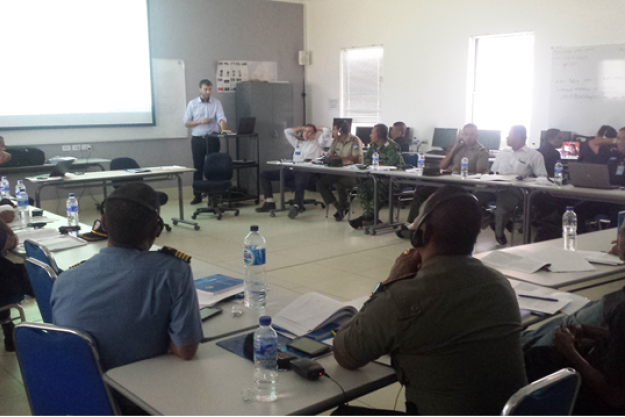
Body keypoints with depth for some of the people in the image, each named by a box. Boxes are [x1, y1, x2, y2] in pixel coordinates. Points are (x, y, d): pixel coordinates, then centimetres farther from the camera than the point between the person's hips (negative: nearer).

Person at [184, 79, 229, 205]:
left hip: (213, 138, -1)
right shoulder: (192, 104, 8)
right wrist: (200, 121, -10)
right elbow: (186, 123, 6)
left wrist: (223, 129, -31)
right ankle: (197, 195, 12)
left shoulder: (216, 103, 5)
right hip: (197, 139, 1)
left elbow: (221, 118, -10)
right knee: (198, 167, 4)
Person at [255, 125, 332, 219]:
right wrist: (301, 128, 36)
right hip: (292, 169, 6)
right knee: (265, 175, -2)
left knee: (300, 183, -44)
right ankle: (269, 202, -12)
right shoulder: (298, 142, 32)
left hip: (307, 170, -6)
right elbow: (287, 131, 38)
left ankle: (297, 206, -50)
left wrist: (317, 130, 23)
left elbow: (327, 132, 5)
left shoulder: (317, 143, 17)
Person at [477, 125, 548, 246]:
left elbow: (542, 177, 3)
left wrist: (526, 178, -15)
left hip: (514, 190, -4)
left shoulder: (534, 155, 12)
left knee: (502, 210, -35)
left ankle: (499, 233, -4)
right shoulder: (503, 153, 30)